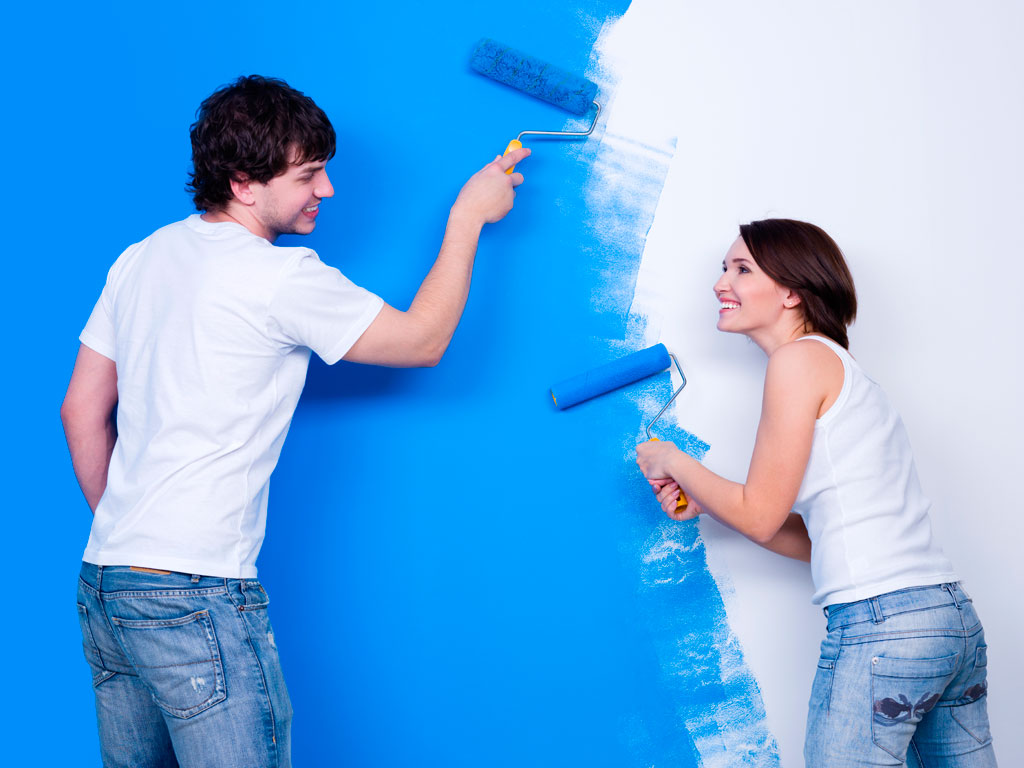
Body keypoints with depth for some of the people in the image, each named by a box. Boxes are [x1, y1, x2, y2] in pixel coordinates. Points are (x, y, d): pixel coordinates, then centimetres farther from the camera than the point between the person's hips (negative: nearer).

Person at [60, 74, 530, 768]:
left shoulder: (141, 259, 11)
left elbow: (81, 412, 16)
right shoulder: (280, 277, -12)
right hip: (195, 597, -8)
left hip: (102, 585, 9)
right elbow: (424, 339, -3)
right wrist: (469, 216, 5)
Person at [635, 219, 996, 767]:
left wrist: (673, 462, 8)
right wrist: (700, 502, 16)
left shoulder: (800, 358, -6)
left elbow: (759, 516, -6)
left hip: (880, 625, -9)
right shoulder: (839, 365, 20)